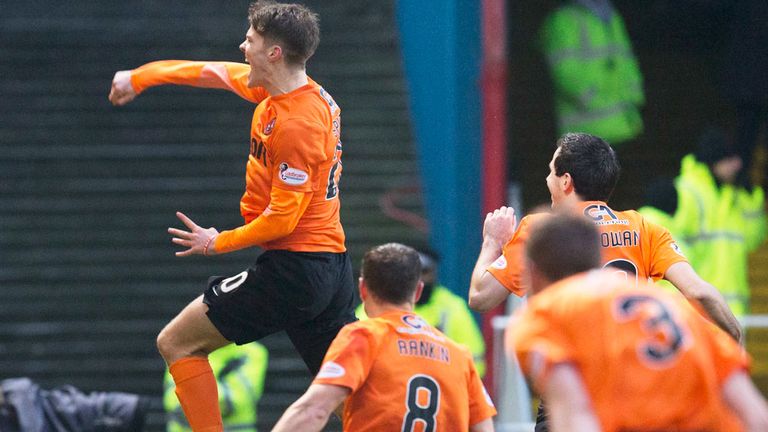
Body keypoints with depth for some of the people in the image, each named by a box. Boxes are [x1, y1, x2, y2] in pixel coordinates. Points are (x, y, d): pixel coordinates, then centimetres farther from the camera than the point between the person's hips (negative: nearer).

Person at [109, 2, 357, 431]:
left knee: (177, 343, 2)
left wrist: (219, 242, -4)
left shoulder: (296, 123, -19)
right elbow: (211, 72, 22)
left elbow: (281, 219, -19)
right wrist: (140, 77, 30)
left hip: (294, 264, -9)